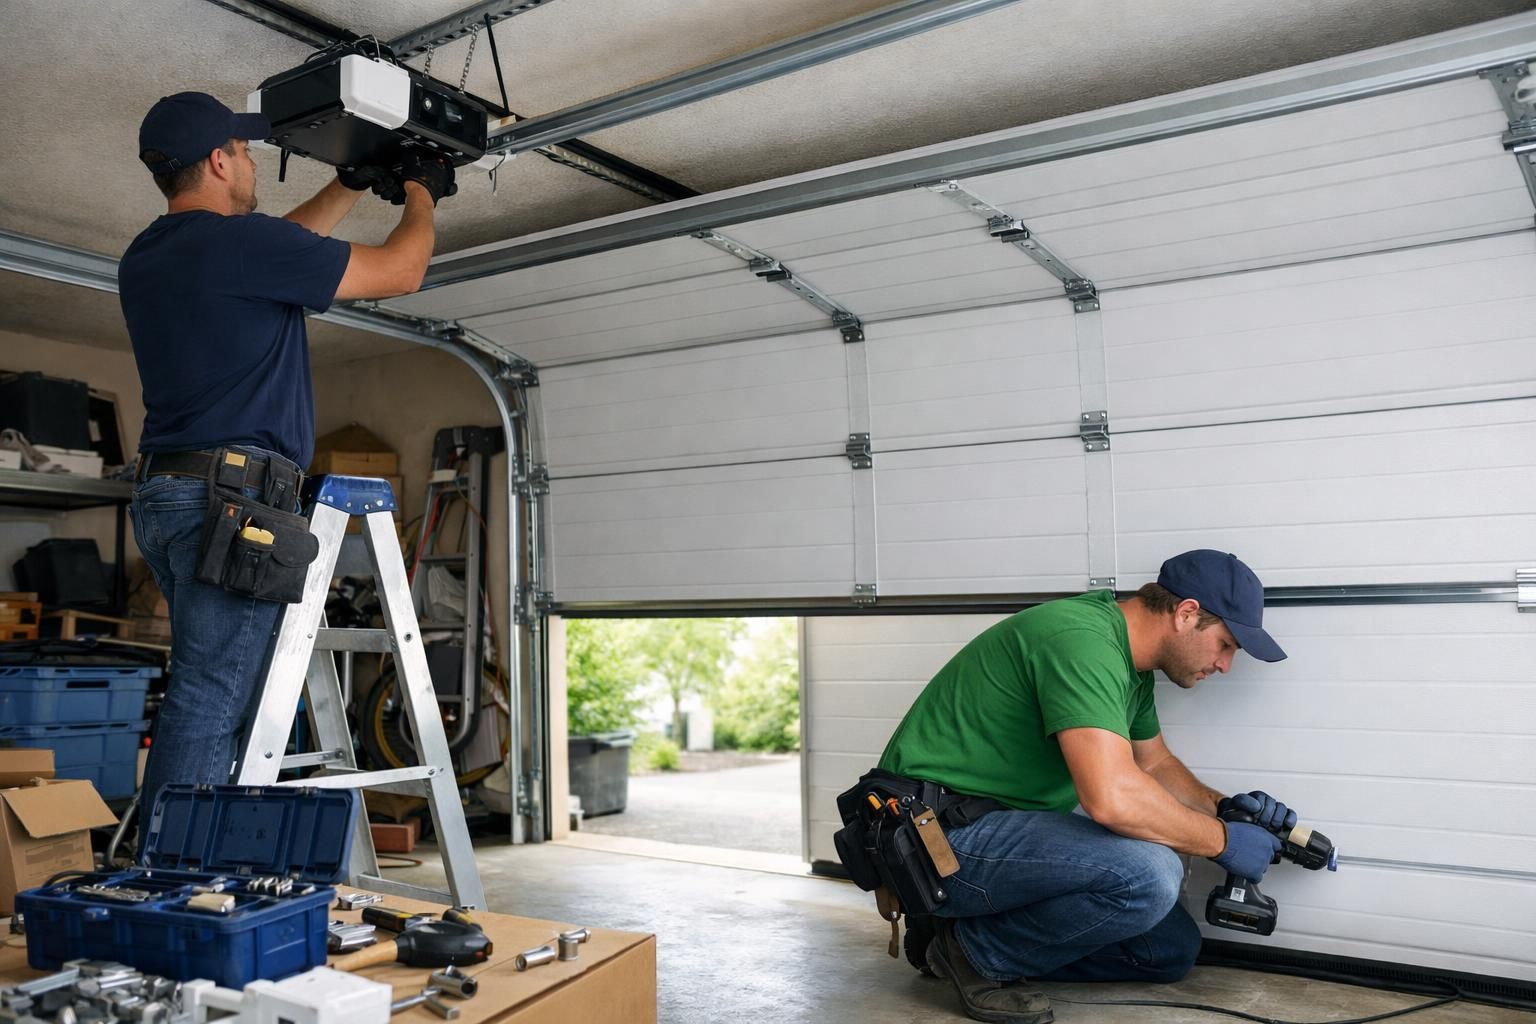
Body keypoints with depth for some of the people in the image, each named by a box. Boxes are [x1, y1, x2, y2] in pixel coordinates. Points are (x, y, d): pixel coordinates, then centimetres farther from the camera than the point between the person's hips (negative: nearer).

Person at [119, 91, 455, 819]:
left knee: (208, 699, 12)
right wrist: (420, 194, 17)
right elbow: (399, 272, -2)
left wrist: (353, 186, 37)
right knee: (209, 706, -10)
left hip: (165, 497, 9)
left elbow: (280, 249, 33)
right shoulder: (236, 240, -9)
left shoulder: (144, 258, 17)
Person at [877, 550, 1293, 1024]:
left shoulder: (1126, 658, 10)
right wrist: (1222, 840, -17)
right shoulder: (1081, 639, -23)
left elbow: (1154, 762, 25)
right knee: (1149, 874, -28)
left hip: (1012, 825, 11)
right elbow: (1112, 797, -33)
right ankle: (977, 954, -5)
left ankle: (963, 924, 13)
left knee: (1172, 949, 9)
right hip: (939, 837, -11)